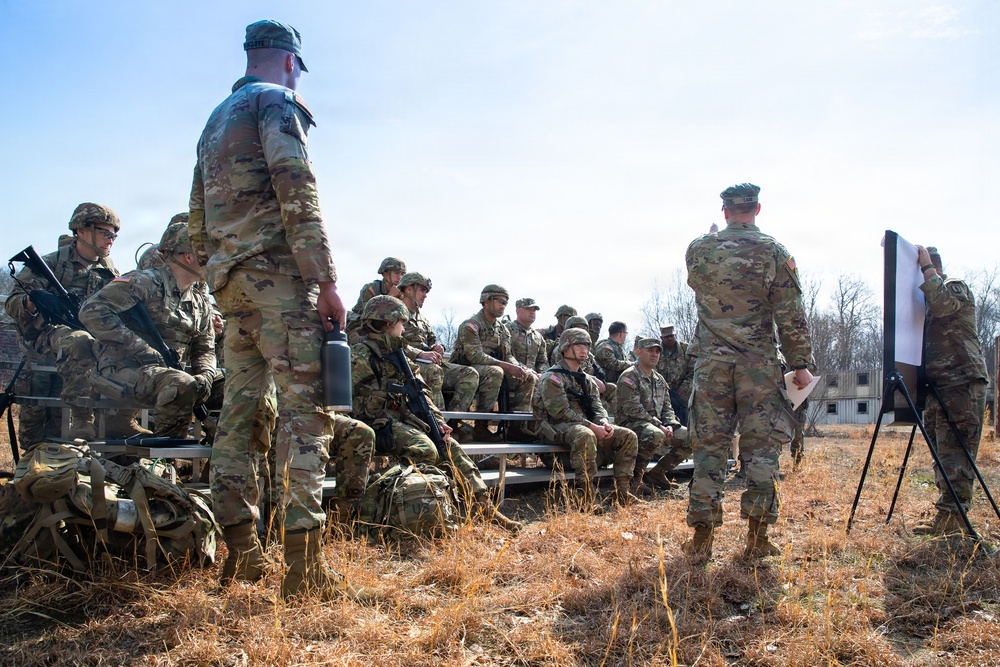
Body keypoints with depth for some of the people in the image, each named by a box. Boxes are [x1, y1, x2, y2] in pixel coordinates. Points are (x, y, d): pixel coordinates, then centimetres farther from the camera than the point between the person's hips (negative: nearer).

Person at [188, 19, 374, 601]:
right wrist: (326, 280, -17)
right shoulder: (276, 101, -1)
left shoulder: (215, 120, 26)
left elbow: (198, 218, 24)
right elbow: (297, 193, -15)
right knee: (304, 408, -12)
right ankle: (305, 565, -15)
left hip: (230, 282, 9)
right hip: (277, 273, -9)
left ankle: (241, 552, 12)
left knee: (241, 407, 8)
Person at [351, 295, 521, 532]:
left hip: (404, 420, 8)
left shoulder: (397, 355, 18)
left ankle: (484, 506, -7)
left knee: (451, 447, -6)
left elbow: (421, 392, 16)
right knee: (425, 449, -30)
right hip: (379, 424, -8)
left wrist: (438, 421, 4)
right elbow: (355, 404, -15)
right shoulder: (362, 356, -8)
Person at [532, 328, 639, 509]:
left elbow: (597, 408, 13)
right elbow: (561, 412, -17)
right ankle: (587, 496, -35)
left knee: (628, 436, -7)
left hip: (586, 425, 8)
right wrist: (593, 427, -22)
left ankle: (622, 492, -9)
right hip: (557, 428, -8)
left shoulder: (587, 380, 21)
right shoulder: (552, 377, -6)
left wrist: (604, 423, -12)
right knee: (585, 436, -41)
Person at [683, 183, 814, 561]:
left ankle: (702, 538, 6)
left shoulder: (697, 250, 3)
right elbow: (791, 317, -4)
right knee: (761, 446, 5)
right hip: (759, 363, -2)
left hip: (711, 361, 2)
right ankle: (757, 537, 5)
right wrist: (800, 364, 3)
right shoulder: (774, 253, -3)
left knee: (708, 445, 5)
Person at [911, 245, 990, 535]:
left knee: (954, 451, -13)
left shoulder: (956, 287, -1)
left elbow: (942, 304, -23)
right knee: (944, 451, 8)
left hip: (962, 382, -9)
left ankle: (950, 515, -15)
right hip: (939, 385, 9)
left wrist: (926, 267, -15)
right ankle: (951, 514, 12)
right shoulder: (927, 297, 25)